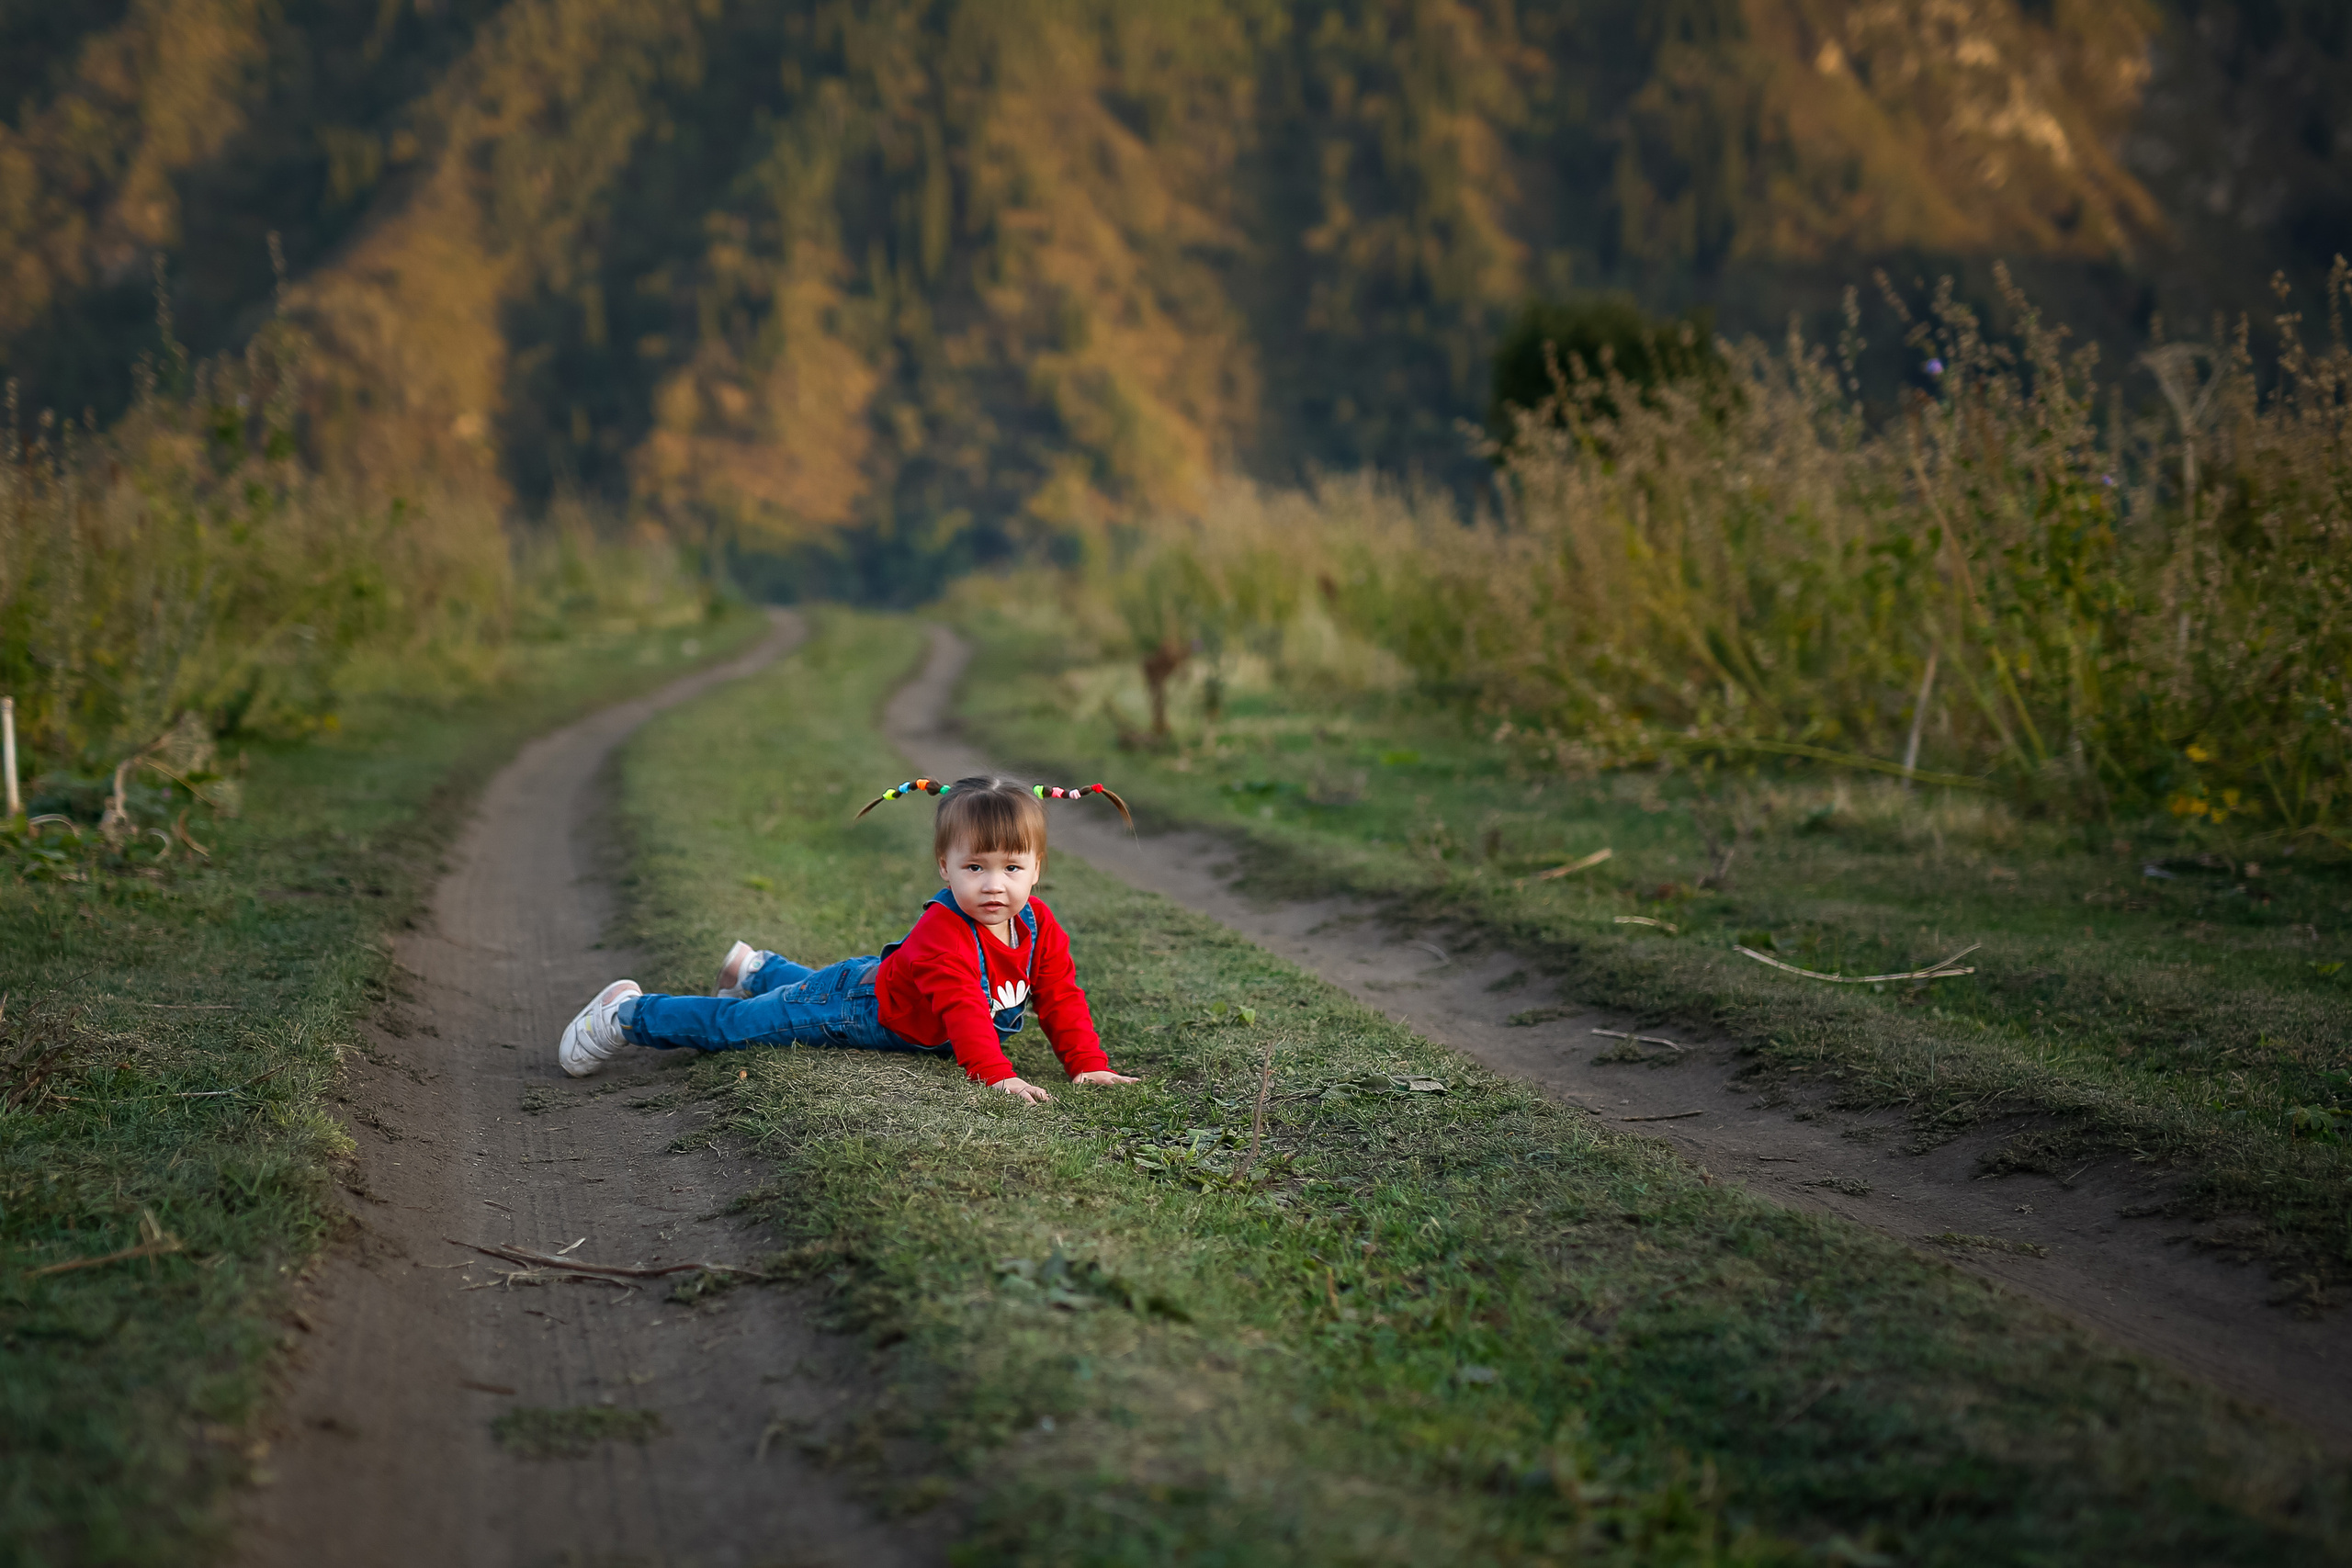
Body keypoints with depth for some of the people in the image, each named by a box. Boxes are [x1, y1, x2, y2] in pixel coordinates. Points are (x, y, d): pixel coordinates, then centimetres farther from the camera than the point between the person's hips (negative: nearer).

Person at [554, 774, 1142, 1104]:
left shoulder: (1039, 927, -16)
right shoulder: (943, 932, -38)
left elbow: (1062, 1000, -10)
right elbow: (962, 1008, -47)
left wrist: (1088, 1065, -19)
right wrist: (996, 1073, -56)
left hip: (887, 986, 7)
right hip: (853, 1003, -7)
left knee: (812, 992, 37)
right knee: (736, 1027, 2)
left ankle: (755, 969, 64)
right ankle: (627, 1014, 20)